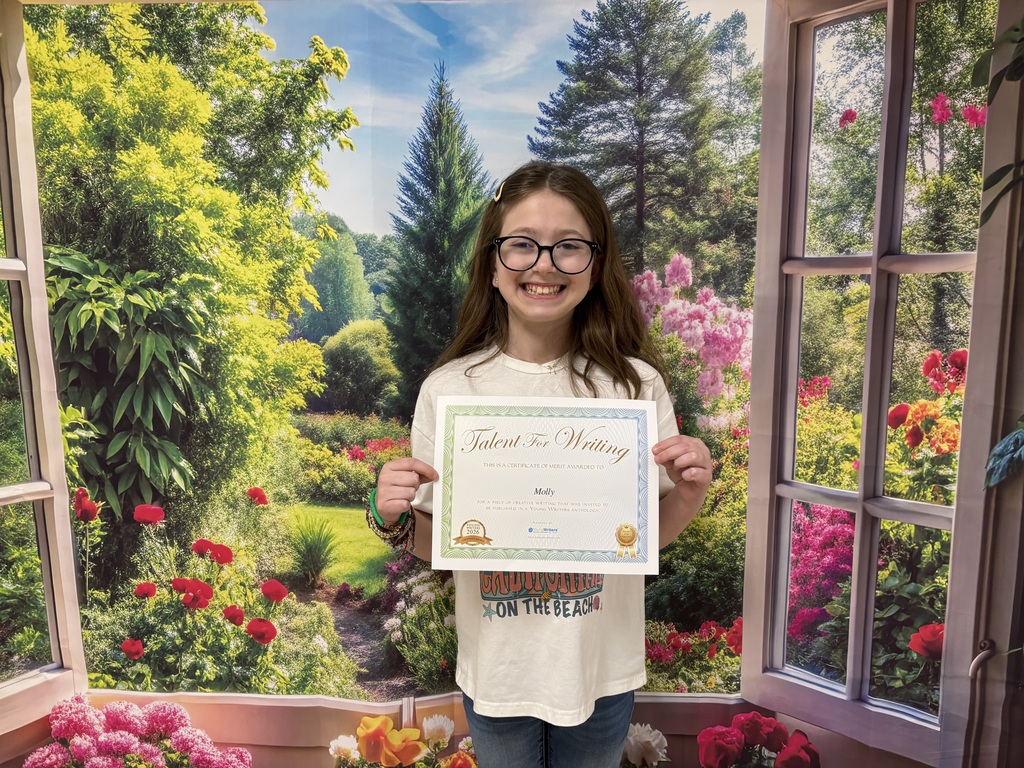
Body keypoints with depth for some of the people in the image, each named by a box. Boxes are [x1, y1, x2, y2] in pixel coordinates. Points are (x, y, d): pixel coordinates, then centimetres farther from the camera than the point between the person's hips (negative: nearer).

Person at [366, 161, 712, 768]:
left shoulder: (635, 383, -12)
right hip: (496, 671, 0)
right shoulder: (449, 388, -12)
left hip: (601, 671, 1)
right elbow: (434, 542, -3)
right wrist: (395, 519, -23)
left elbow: (656, 532, -1)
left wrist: (691, 492, -20)